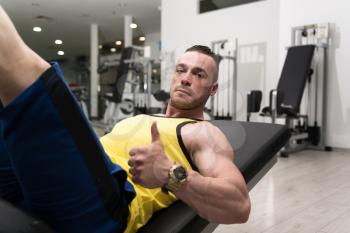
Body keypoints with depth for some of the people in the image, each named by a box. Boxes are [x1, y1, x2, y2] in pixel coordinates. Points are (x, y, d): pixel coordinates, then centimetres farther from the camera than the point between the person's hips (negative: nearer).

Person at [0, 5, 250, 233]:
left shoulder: (203, 134, 10)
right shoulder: (141, 120, 32)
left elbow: (238, 205, -6)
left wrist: (170, 174, -21)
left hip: (97, 207, -7)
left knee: (29, 69, -25)